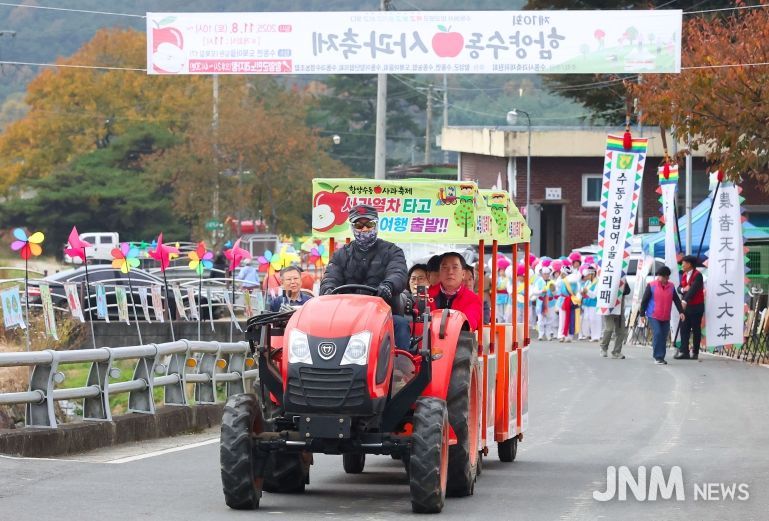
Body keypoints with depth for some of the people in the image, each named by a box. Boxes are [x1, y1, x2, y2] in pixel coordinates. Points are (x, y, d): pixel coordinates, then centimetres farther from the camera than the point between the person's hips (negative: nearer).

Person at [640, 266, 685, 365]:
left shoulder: (671, 286, 6)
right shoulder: (651, 286, -5)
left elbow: (676, 300, 9)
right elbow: (644, 300, -2)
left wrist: (681, 311, 0)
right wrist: (642, 314, -4)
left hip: (666, 317, 4)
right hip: (653, 316, -4)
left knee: (664, 337, 5)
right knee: (657, 334, -15)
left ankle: (661, 357, 13)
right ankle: (658, 357, -12)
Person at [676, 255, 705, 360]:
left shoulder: (697, 275, -13)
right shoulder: (684, 275, 12)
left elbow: (693, 289, -24)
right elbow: (679, 288, 11)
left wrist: (685, 301, -34)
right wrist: (683, 289, -14)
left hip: (696, 307, -7)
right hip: (686, 306, 7)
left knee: (696, 330, 1)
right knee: (684, 329, 1)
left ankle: (695, 352, 7)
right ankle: (684, 352, 0)